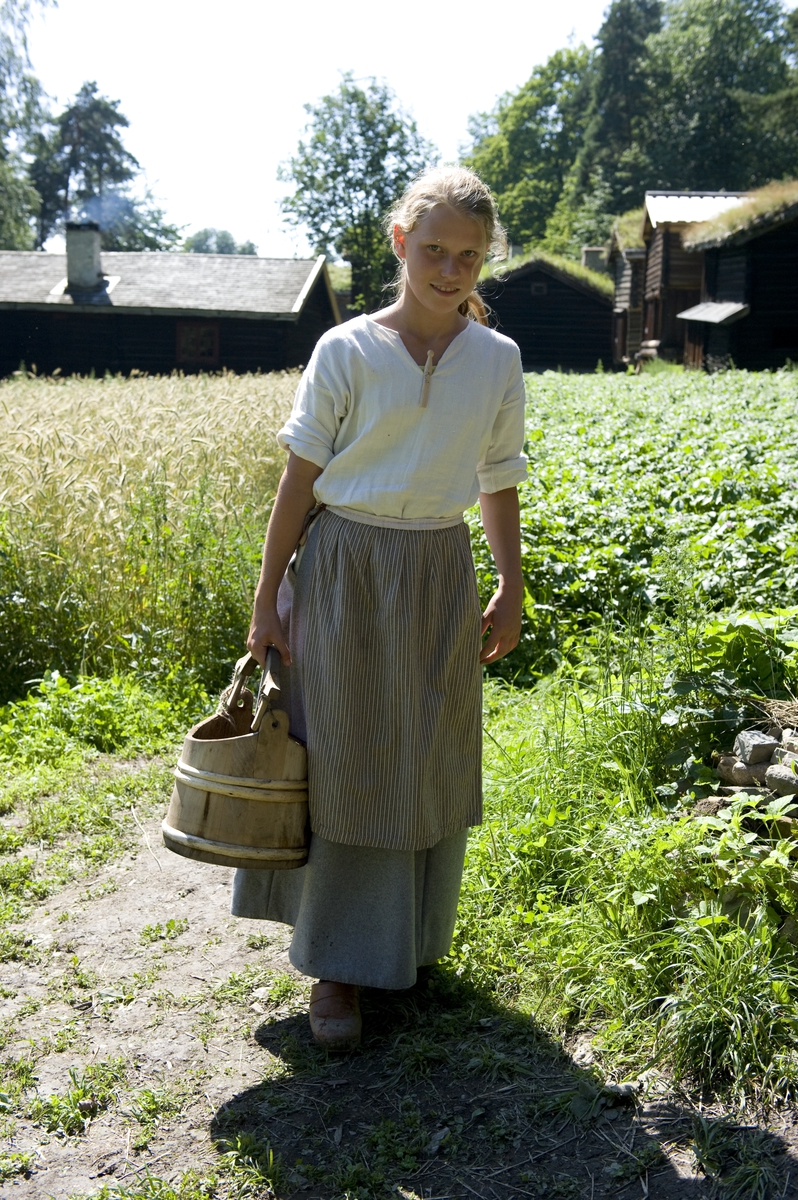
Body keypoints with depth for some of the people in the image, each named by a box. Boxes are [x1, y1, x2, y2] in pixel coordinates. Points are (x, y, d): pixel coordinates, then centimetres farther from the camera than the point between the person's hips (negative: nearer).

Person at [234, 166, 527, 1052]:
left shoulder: (497, 359, 3)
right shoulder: (347, 351, -6)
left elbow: (499, 483, 11)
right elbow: (300, 479, -4)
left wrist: (512, 592, 12)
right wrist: (268, 600, -4)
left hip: (439, 577, 3)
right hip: (343, 570, -3)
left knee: (429, 764, 12)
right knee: (342, 767, 3)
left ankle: (413, 937, 33)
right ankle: (339, 964, 16)